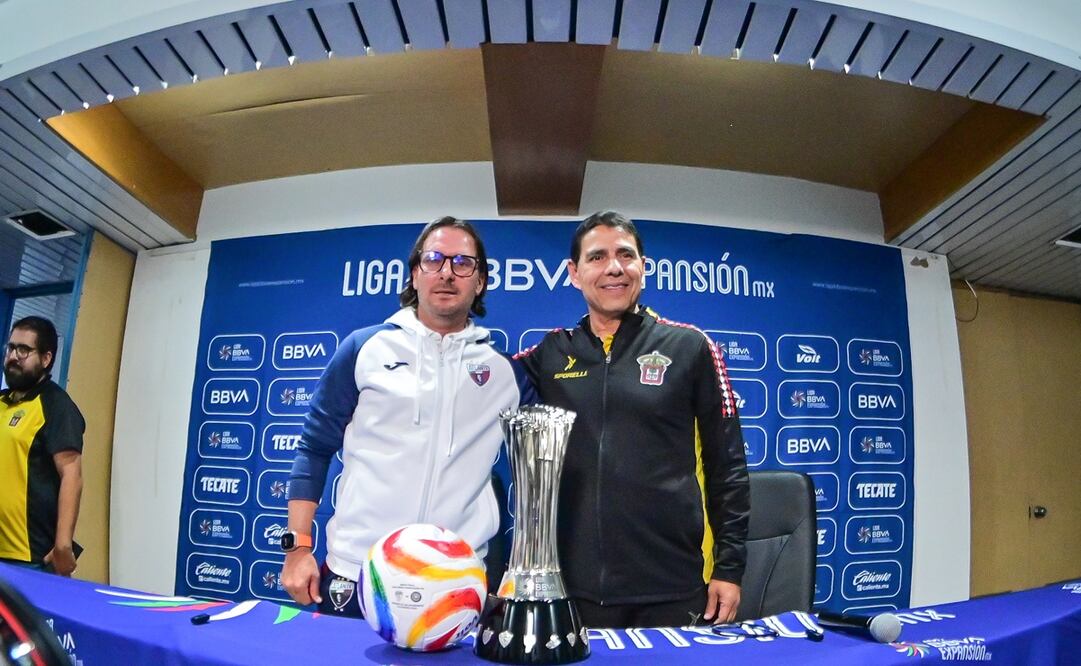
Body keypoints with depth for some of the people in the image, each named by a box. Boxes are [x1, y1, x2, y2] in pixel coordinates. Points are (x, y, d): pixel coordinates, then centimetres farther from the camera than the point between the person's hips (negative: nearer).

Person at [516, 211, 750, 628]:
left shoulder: (689, 347, 0)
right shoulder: (551, 353, 5)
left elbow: (727, 464, 1)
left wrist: (729, 565, -1)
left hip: (672, 588, -1)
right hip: (573, 587, 2)